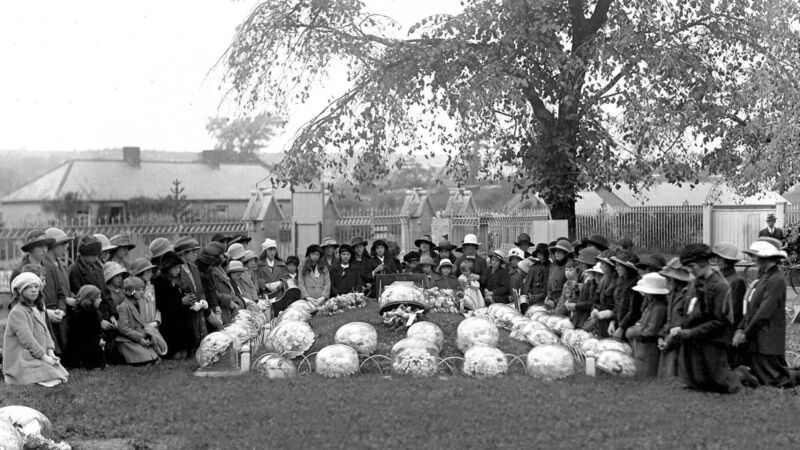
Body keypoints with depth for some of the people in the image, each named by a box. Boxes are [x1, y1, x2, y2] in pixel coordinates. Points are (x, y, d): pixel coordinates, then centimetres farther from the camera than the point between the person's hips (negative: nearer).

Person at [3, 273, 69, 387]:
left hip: (39, 358, 8)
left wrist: (51, 352, 0)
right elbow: (27, 339, -19)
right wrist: (44, 356, -17)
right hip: (21, 360, -8)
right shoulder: (17, 312, -13)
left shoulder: (39, 310, 17)